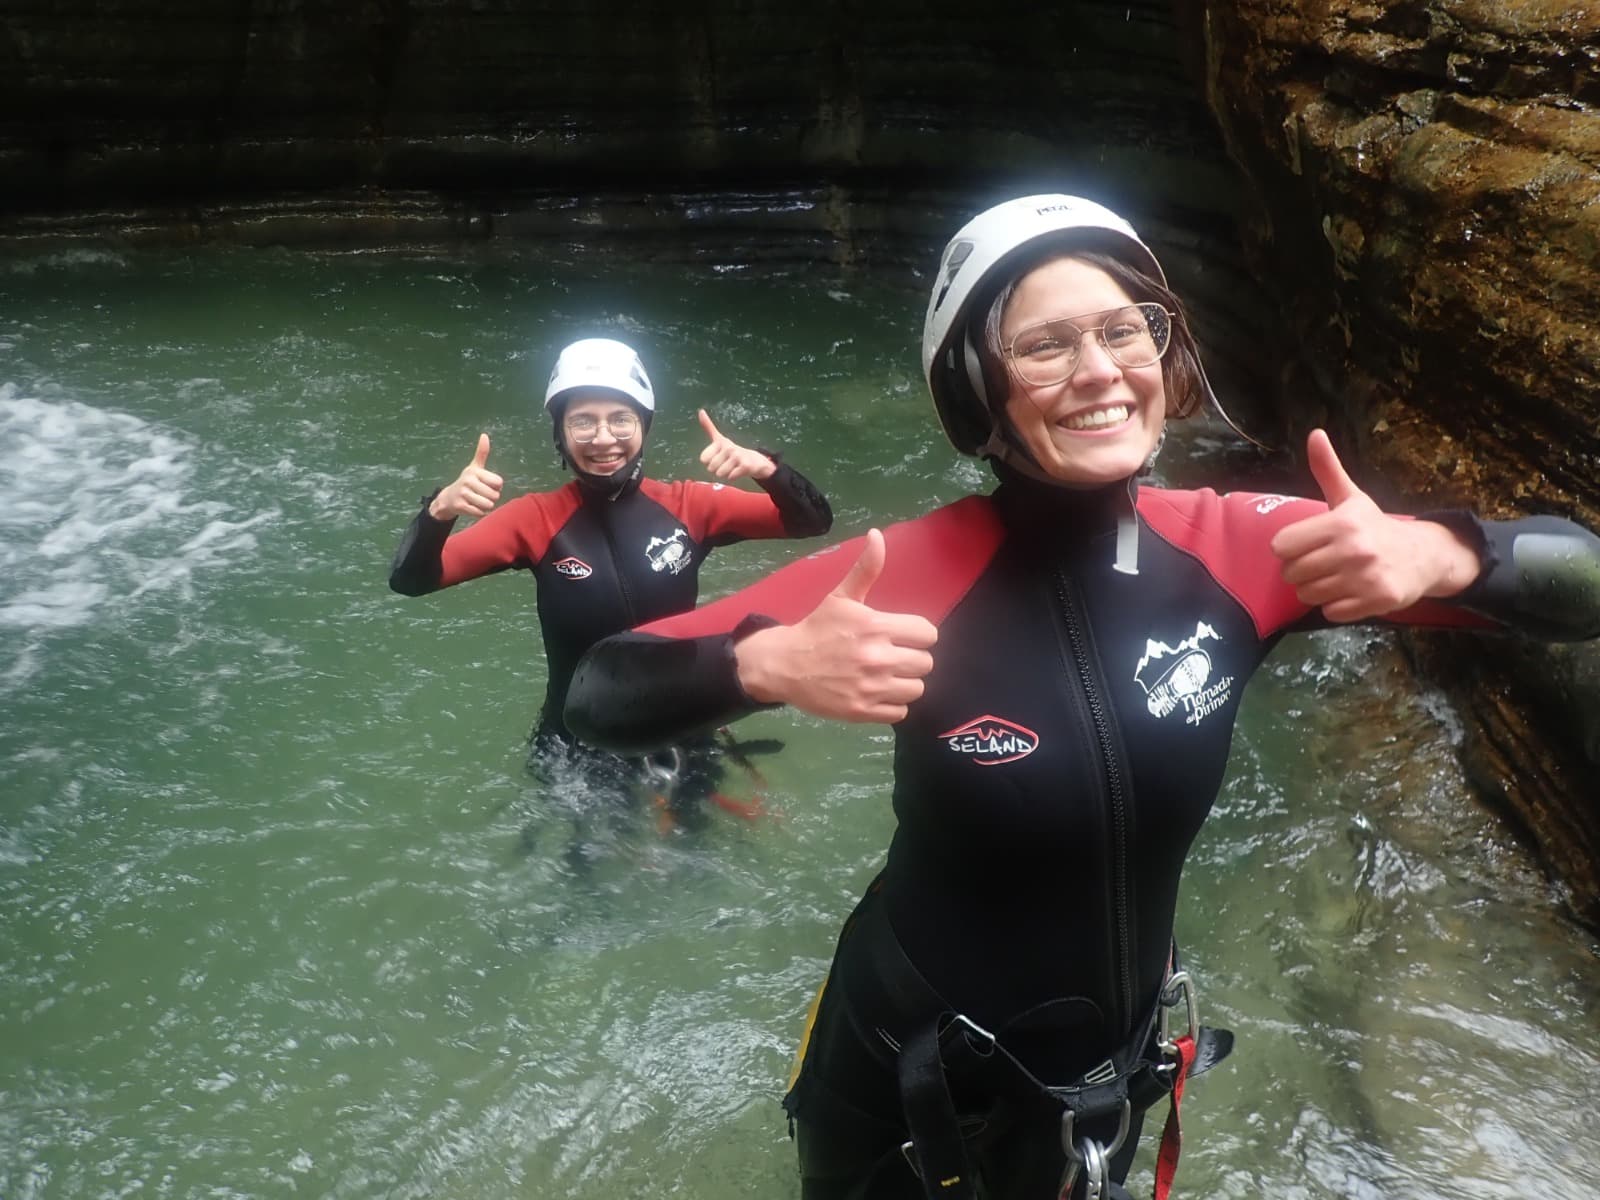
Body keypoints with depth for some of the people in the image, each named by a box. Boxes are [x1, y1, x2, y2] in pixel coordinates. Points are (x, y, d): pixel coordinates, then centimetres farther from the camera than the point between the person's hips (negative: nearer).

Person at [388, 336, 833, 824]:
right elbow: (412, 581, -18)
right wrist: (440, 510, -38)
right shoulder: (536, 520, -13)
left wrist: (766, 469, -32)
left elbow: (812, 523, -12)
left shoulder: (688, 505, -10)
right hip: (578, 753, -1)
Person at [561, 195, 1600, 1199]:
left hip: (1110, 1084, 3)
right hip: (905, 1086, -2)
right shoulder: (911, 575, -26)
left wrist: (1438, 551, -34)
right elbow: (603, 696, -27)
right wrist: (765, 662, -47)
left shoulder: (1239, 550, -17)